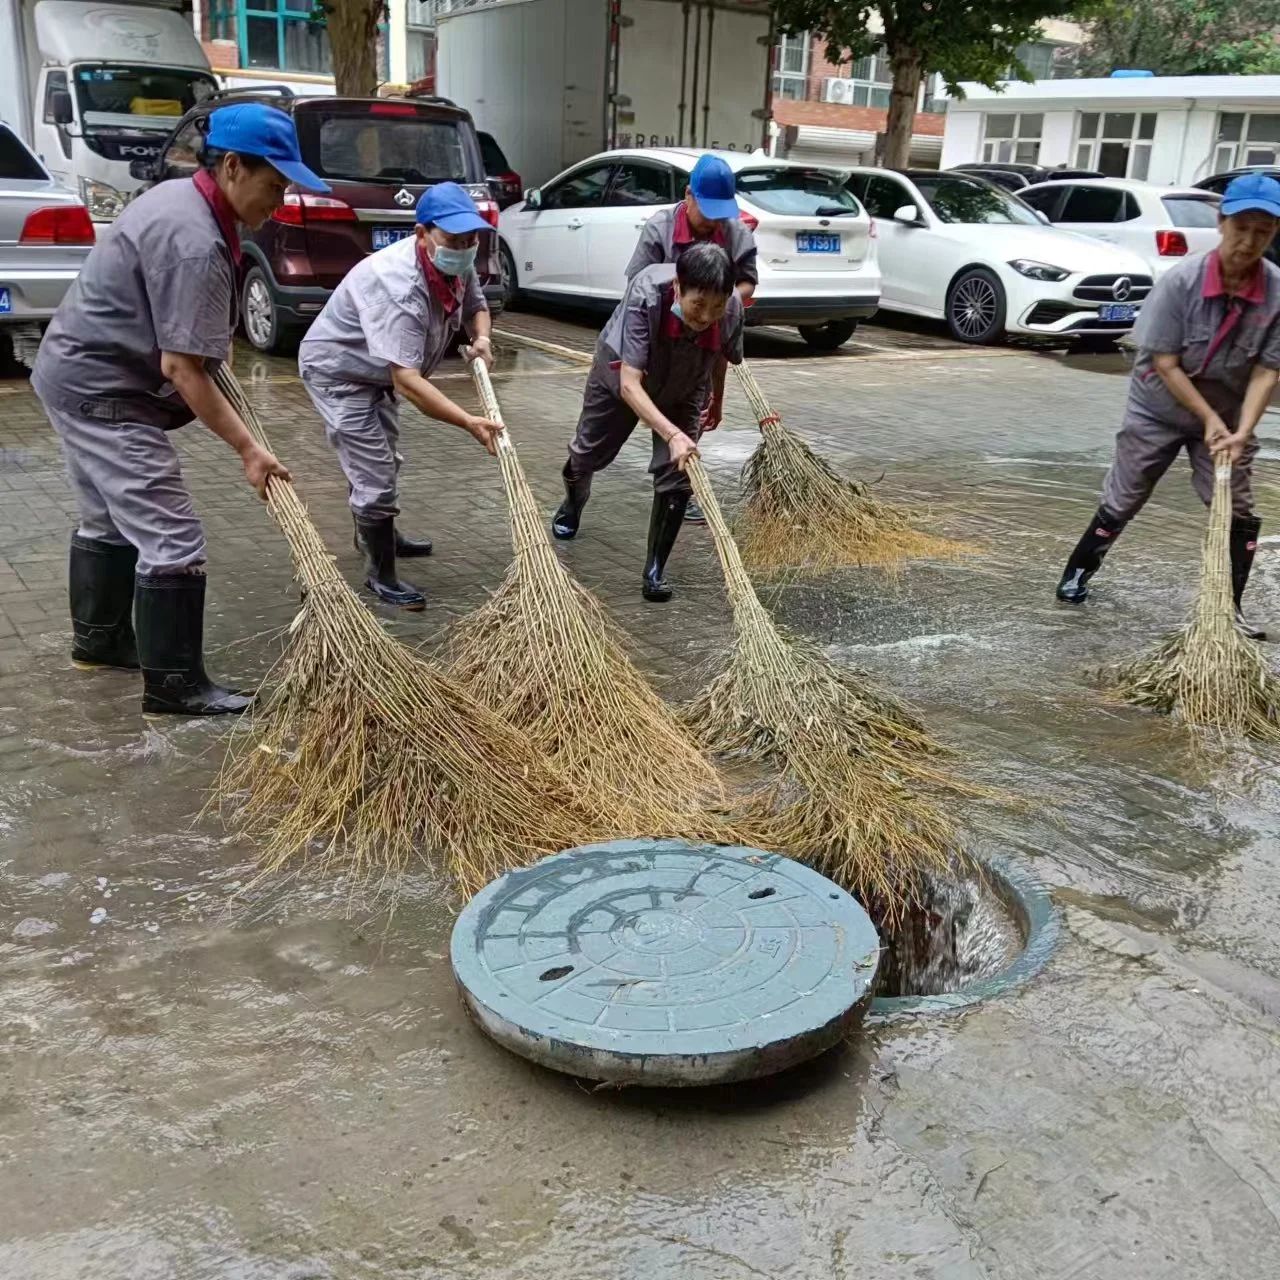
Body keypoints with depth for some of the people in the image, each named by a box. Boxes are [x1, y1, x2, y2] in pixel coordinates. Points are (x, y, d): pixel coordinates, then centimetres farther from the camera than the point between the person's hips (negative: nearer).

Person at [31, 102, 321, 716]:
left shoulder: (178, 198, 8)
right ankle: (173, 684, -2)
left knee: (108, 521, 23)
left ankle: (99, 639, 39)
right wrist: (248, 448, -21)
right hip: (102, 392, -11)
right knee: (171, 540, -9)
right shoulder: (194, 243, -25)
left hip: (75, 374, 11)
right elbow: (181, 367, -26)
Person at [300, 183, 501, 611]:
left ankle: (375, 535, 51)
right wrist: (469, 422, -49)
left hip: (375, 369, 10)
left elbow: (475, 304, 10)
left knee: (380, 460, 27)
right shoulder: (398, 287, -40)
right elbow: (407, 381, -44)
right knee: (375, 476, -10)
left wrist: (481, 338, -13)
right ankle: (381, 575, 8)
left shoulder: (457, 264, -12)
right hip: (337, 371, -9)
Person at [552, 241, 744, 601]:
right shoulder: (646, 294, -44)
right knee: (588, 453, 20)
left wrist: (716, 401, 11)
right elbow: (629, 383, -47)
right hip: (620, 374, -1)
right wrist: (672, 434, -59)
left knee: (676, 477, -13)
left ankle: (655, 570, 3)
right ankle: (572, 505, 55)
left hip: (683, 389, 1)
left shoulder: (732, 309, -32)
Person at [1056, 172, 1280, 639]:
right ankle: (1078, 573, 28)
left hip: (1228, 416, 2)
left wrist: (1241, 431, -27)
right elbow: (1164, 363, -20)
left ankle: (1230, 609, 14)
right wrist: (1209, 419, -21)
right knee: (1120, 502, 7)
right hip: (1158, 411, -2)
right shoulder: (1181, 280, -23)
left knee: (1240, 515, 0)